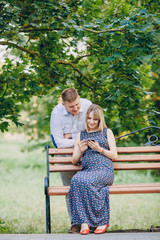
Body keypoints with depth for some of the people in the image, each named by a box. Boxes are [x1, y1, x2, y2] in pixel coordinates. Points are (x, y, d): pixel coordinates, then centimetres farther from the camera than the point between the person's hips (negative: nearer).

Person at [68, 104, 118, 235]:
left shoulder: (107, 132, 18)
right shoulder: (81, 135, 24)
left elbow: (114, 155, 9)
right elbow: (74, 161, 21)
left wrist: (100, 149, -5)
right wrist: (81, 151, 0)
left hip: (104, 170, -3)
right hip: (86, 170, 3)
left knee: (86, 181, -35)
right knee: (75, 180, -34)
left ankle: (102, 221, -21)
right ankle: (83, 222, -33)